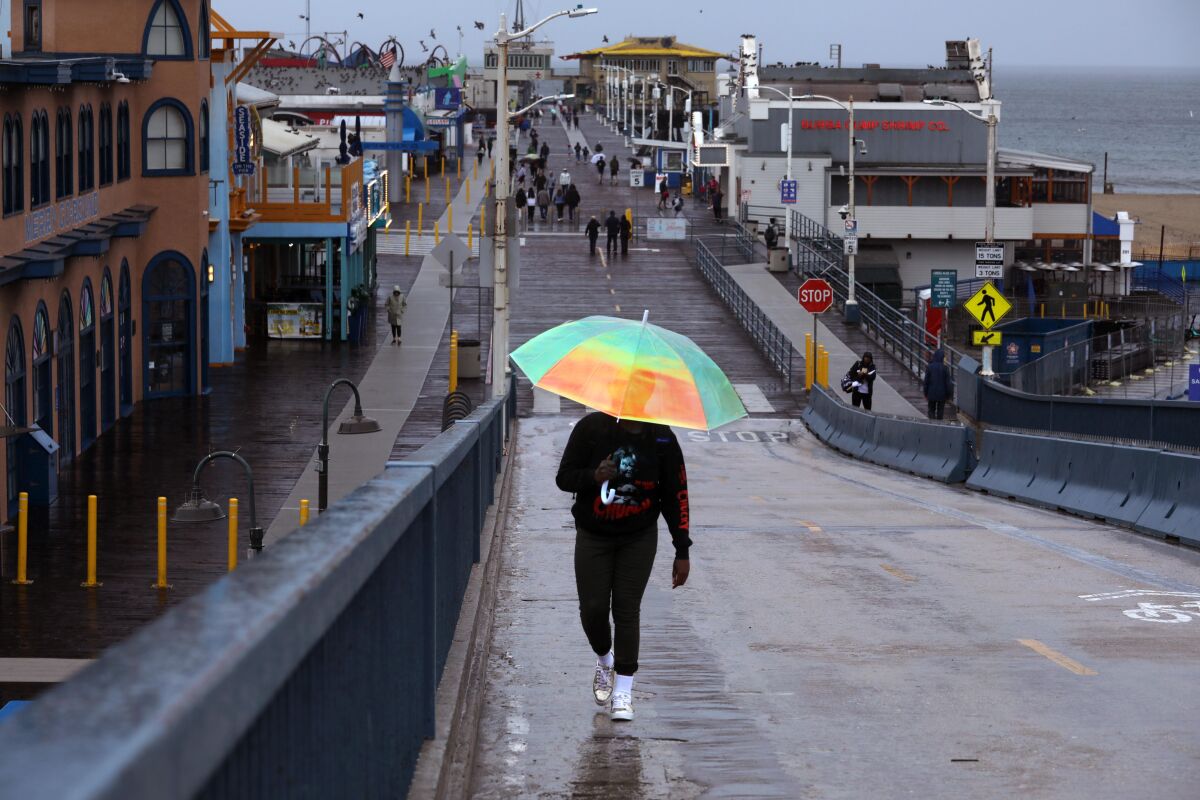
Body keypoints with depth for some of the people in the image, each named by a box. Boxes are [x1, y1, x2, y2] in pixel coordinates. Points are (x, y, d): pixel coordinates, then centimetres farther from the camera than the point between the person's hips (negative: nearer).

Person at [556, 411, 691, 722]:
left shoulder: (662, 439, -8)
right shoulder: (591, 428, -11)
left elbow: (675, 496, -2)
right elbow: (564, 477, -6)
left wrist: (682, 552, -3)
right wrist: (594, 477, -29)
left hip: (639, 539, 0)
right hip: (593, 536, 0)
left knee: (627, 609, -6)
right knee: (593, 608, -3)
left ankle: (623, 693, 0)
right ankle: (604, 660, 30)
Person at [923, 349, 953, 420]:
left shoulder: (929, 367, -9)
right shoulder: (945, 368, -13)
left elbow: (926, 381, -4)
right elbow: (947, 383, -8)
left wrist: (926, 394, 7)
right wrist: (948, 394, 4)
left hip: (931, 393, 1)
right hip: (942, 394, -1)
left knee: (931, 410, 11)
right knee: (940, 411, 13)